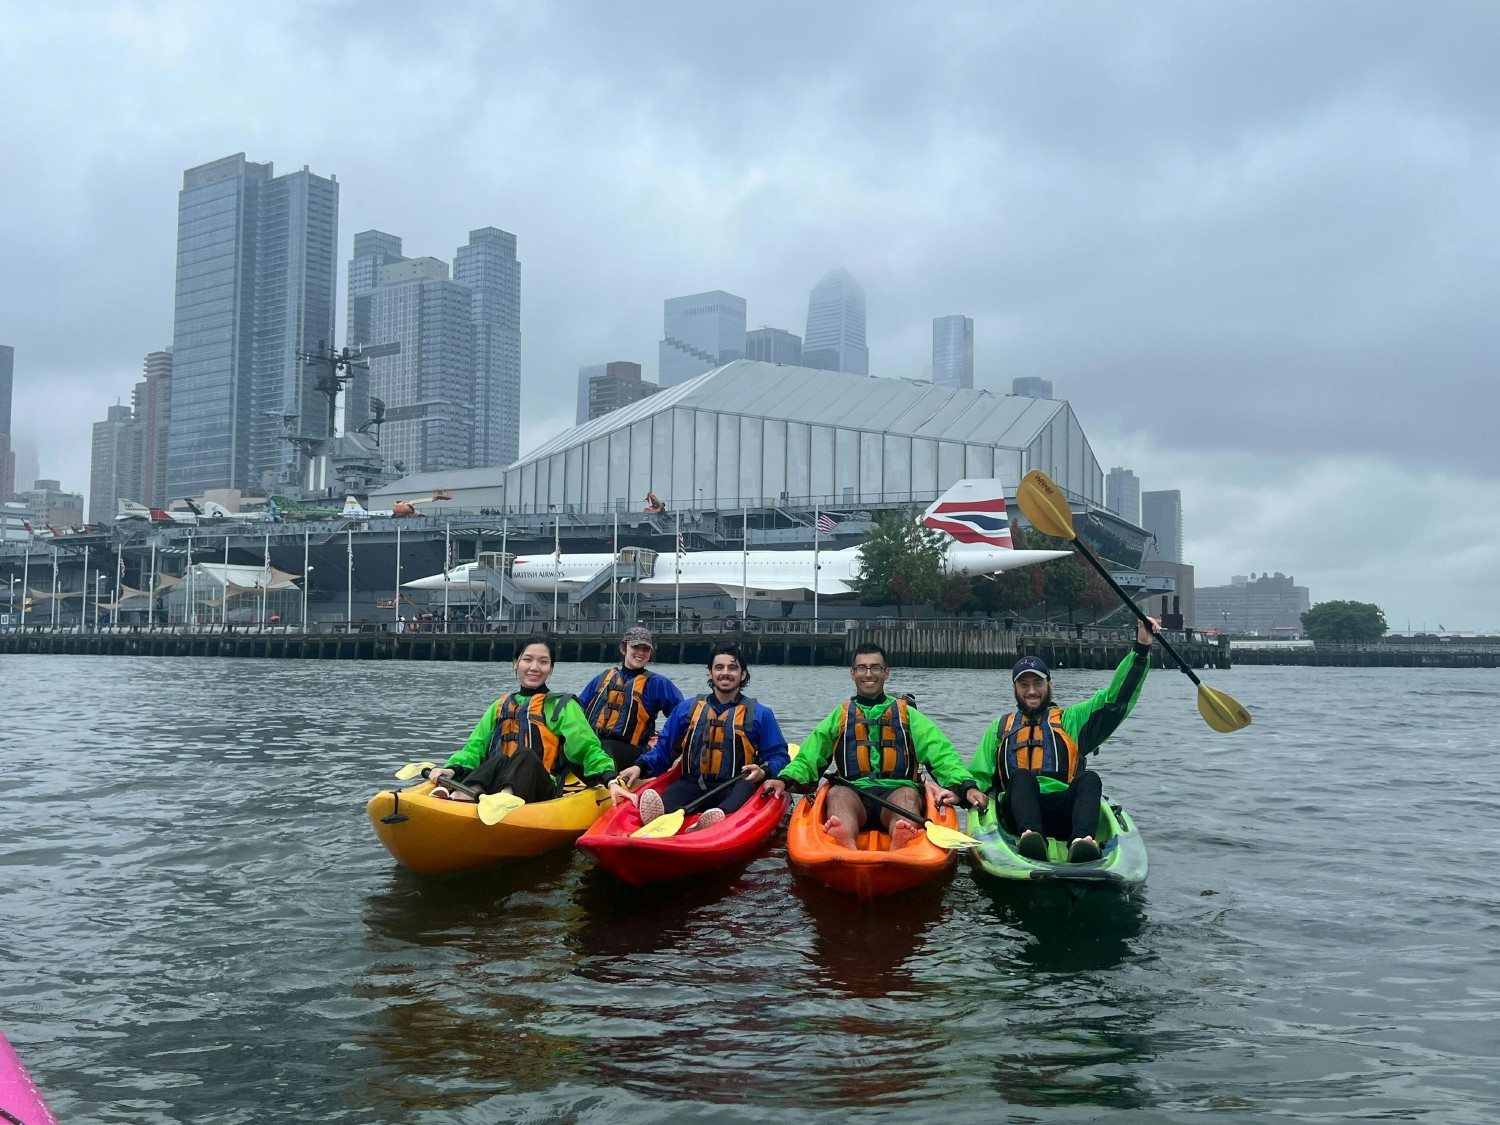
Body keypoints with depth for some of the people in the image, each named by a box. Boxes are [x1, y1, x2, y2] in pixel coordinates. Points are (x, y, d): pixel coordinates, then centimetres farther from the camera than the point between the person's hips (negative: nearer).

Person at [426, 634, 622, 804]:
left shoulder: (563, 706, 16)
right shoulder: (501, 706, 25)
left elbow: (588, 749, 5)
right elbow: (476, 747, 14)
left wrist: (610, 780, -13)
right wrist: (453, 769, -6)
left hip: (540, 792, -2)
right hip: (494, 784, 2)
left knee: (526, 756, -34)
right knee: (499, 760, -31)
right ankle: (459, 799, -60)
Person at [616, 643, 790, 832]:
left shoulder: (760, 714, 12)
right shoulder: (687, 709, 17)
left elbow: (779, 757, 9)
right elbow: (663, 749, 17)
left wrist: (764, 772, -13)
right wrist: (640, 767, -3)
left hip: (734, 790, -1)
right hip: (693, 786, 2)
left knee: (747, 787, -36)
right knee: (673, 792, -32)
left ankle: (720, 820, -66)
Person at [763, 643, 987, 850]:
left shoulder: (907, 714, 21)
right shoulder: (840, 716, 25)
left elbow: (942, 753, 8)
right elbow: (808, 758, 16)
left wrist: (966, 785, -11)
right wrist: (785, 779, -5)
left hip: (897, 791, 0)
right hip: (853, 793, 0)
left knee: (909, 794, -34)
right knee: (836, 793, -33)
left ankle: (900, 848, -66)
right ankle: (847, 847, -65)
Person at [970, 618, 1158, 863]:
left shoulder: (1071, 719, 24)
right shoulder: (1001, 727, 26)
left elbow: (1117, 697, 14)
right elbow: (978, 776, 21)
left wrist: (1141, 650, 6)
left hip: (1063, 812, 0)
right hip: (1018, 810, 0)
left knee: (1089, 778, -29)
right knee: (1022, 776, -31)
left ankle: (1080, 842, -55)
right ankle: (1030, 837, -59)